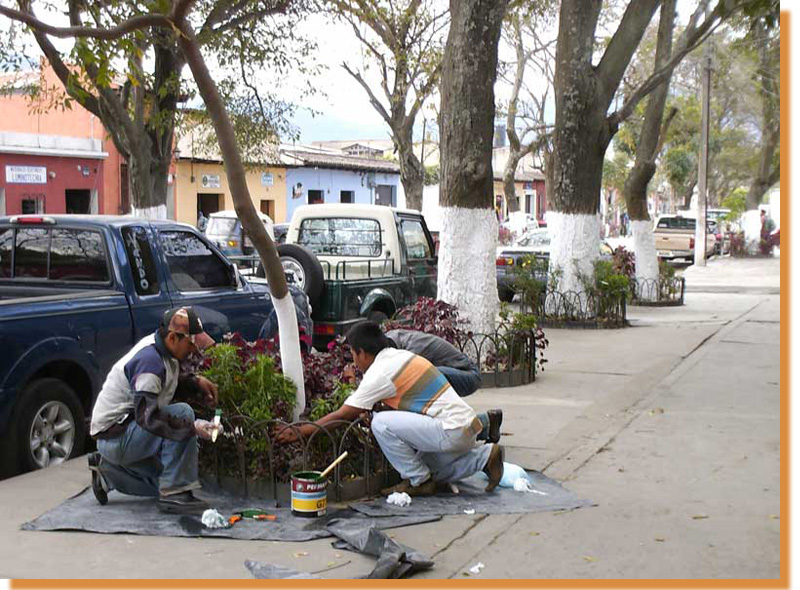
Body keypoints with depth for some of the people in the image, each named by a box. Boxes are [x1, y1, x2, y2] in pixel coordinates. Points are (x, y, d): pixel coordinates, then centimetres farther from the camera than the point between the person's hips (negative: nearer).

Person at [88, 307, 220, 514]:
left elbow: (166, 383, 24)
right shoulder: (149, 360, -26)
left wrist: (196, 382, 6)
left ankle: (108, 471, 22)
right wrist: (192, 427, -34)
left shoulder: (161, 348, 3)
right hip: (114, 436, -10)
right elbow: (147, 417, -33)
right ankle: (173, 494, -23)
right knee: (182, 413, -27)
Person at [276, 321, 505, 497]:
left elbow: (344, 415, -9)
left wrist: (301, 432, -1)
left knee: (381, 423, -14)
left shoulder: (381, 372, -12)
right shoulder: (401, 356, 14)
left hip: (451, 431, -10)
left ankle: (418, 481, -4)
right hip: (467, 427, 10)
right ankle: (485, 456, 14)